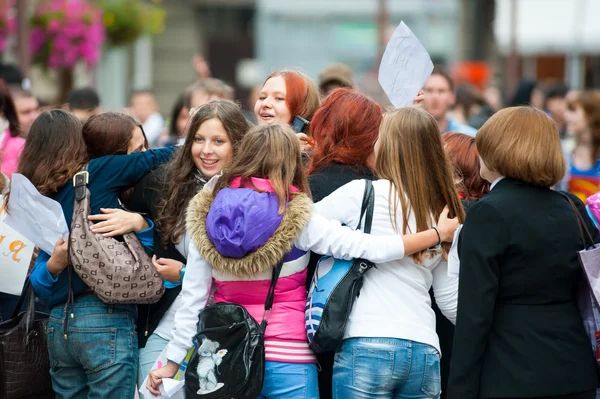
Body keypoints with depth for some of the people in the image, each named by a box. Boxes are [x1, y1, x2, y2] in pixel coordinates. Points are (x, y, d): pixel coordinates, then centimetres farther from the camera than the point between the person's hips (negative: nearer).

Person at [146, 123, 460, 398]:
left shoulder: (207, 214, 0)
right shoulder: (295, 218, -9)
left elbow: (192, 300, 0)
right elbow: (370, 247, -11)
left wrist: (172, 362, 8)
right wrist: (438, 233, -1)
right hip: (288, 360, -3)